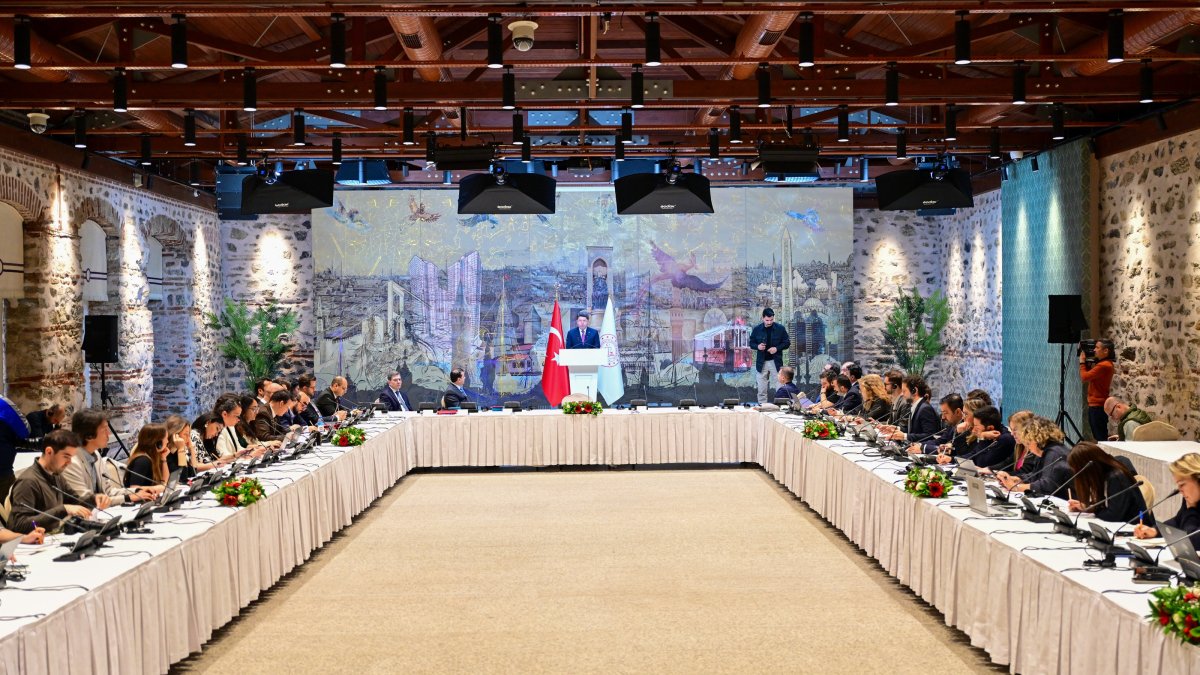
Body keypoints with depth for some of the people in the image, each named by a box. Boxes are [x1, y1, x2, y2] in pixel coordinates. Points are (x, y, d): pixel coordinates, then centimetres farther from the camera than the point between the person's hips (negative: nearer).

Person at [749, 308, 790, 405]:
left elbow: (787, 343, 4)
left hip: (776, 362, -1)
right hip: (761, 362, 1)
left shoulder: (780, 329, -1)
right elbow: (751, 343, 9)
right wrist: (757, 346, -12)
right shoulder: (756, 329, 1)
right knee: (762, 389, 4)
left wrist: (777, 348, -13)